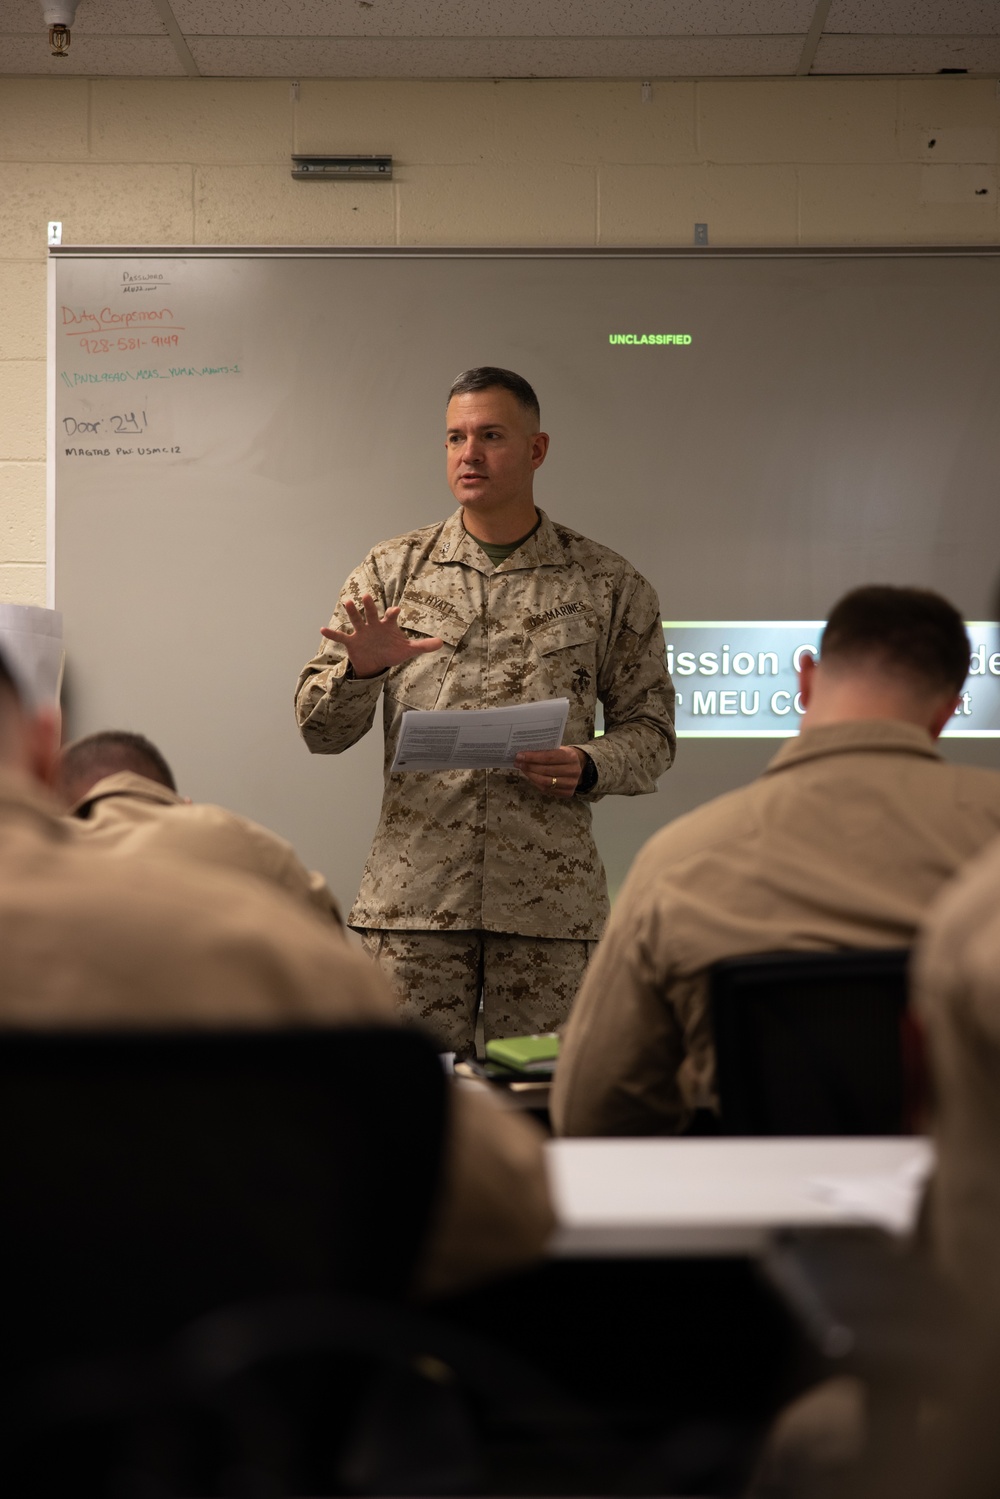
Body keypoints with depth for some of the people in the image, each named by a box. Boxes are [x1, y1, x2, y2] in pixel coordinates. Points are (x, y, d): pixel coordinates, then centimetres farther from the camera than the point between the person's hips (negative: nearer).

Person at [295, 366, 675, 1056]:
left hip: (551, 897, -1)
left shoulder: (609, 584, 6)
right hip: (414, 891, 1)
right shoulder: (391, 572, 9)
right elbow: (320, 729, 7)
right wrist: (360, 669, -14)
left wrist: (589, 767, -13)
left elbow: (650, 733, 7)